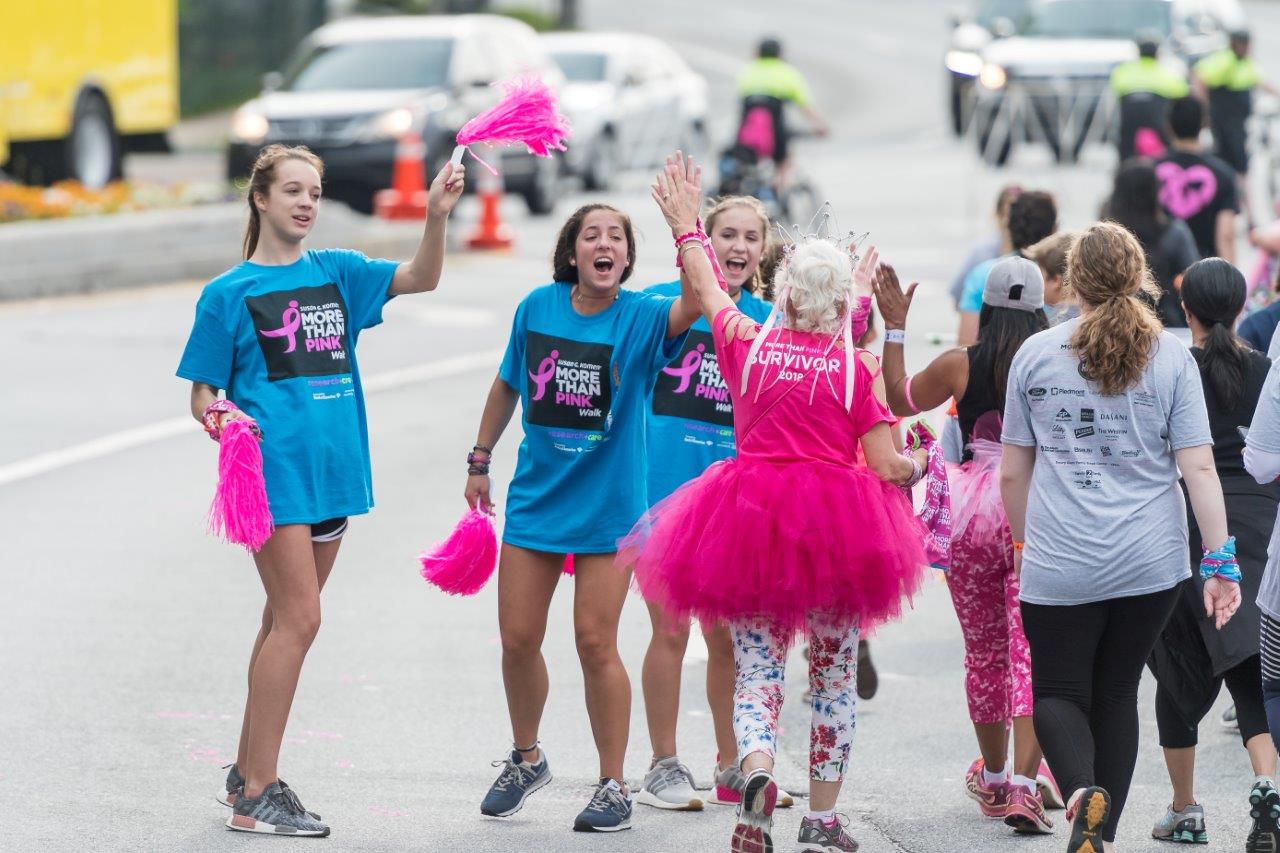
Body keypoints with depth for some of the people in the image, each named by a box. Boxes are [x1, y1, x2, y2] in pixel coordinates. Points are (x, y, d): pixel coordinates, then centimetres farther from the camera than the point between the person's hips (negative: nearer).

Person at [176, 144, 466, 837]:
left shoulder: (336, 272, 11)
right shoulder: (229, 293, 0)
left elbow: (420, 278, -2)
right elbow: (203, 394, 2)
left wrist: (437, 216, -18)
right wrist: (220, 421, -20)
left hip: (331, 468, 6)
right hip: (272, 467, -6)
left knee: (286, 621, 11)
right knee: (298, 619, -13)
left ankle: (246, 775, 21)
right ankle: (258, 796, -10)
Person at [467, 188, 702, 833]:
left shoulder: (641, 318, -12)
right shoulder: (538, 308, -3)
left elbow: (693, 302, -34)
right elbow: (507, 385, 12)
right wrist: (480, 459, 16)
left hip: (607, 508, -3)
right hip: (535, 500, 3)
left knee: (595, 644, -4)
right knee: (518, 639, 5)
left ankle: (614, 787, 10)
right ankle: (526, 758, 30)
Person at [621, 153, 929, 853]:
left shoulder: (745, 342, 1)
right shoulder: (857, 366, -5)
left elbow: (705, 289, 21)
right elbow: (886, 467, -7)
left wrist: (686, 225, 38)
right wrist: (917, 463, 16)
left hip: (749, 521, 1)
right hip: (837, 523, -1)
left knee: (756, 669, 3)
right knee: (833, 675, 13)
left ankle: (756, 767, -27)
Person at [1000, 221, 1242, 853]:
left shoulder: (1035, 355, 0)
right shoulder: (1170, 357, -1)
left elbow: (1011, 474, 6)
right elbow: (1198, 468, -5)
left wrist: (1025, 544, 21)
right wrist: (1220, 562, -3)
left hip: (1060, 564, -1)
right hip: (1151, 563, 1)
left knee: (1059, 693, 7)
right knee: (1117, 692, 16)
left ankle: (1082, 791, -22)